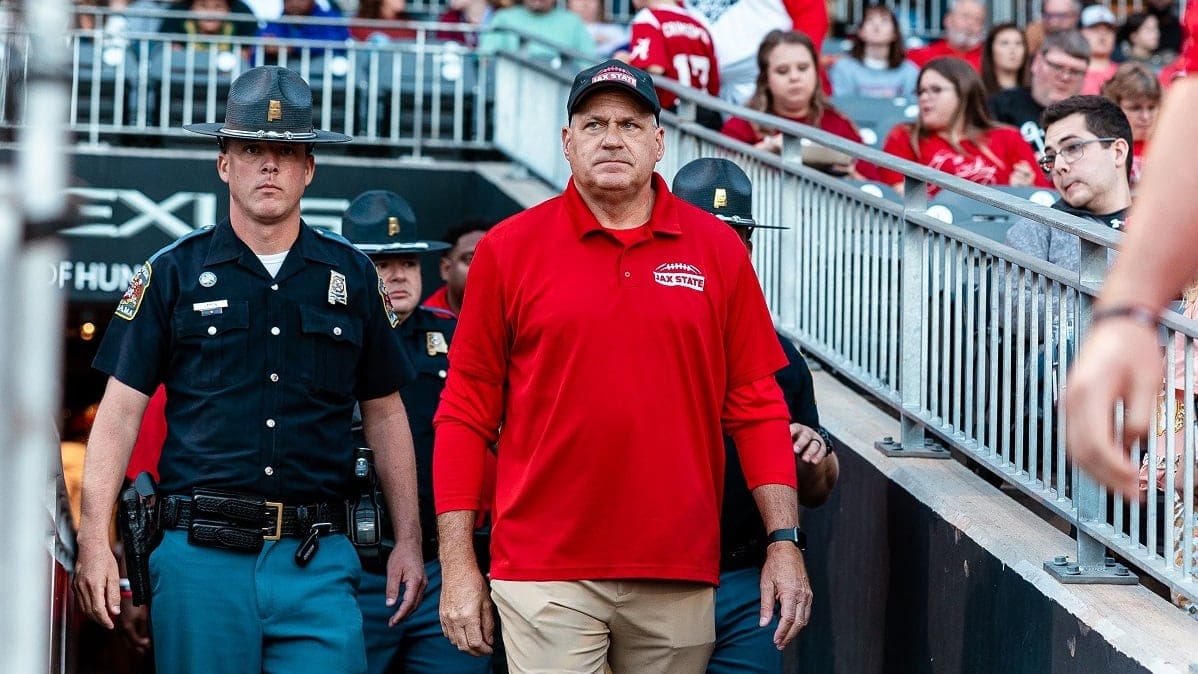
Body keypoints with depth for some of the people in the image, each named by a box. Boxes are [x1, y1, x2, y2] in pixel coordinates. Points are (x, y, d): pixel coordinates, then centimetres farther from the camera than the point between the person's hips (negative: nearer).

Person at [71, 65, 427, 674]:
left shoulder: (350, 276, 11)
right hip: (201, 556, -1)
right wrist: (94, 540, -6)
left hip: (317, 562, 1)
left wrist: (408, 539, 12)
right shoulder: (173, 273, 5)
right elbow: (121, 410, 3)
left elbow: (384, 412, 17)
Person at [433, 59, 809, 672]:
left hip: (680, 576, 2)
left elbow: (755, 406, 8)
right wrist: (457, 565, -1)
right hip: (545, 572, -2)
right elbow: (466, 411, 3)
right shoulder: (508, 249, 3)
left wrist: (784, 540, 1)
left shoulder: (717, 249, 7)